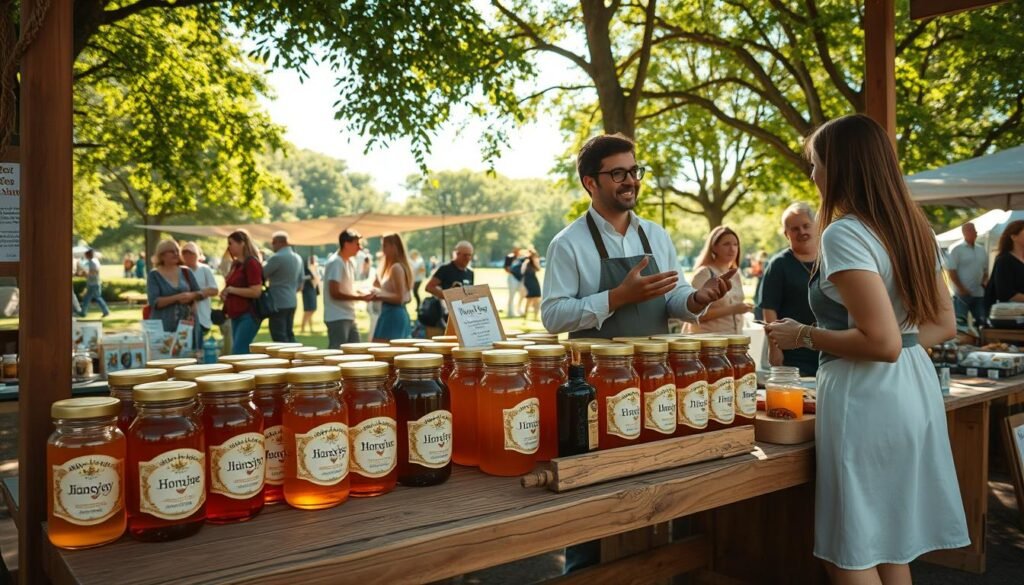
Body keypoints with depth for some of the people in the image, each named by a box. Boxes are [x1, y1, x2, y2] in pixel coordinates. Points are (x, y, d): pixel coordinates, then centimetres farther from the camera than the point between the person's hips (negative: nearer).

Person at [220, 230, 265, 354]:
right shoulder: (236, 264, 15)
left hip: (249, 315, -9)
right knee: (242, 352, 10)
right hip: (236, 315, 9)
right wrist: (226, 292, 7)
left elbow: (256, 292, -20)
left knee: (238, 352, -12)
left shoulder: (251, 263, -12)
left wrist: (231, 289, -14)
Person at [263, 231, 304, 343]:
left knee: (280, 337, -5)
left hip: (278, 303, -8)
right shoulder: (298, 258, 11)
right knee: (289, 334, 14)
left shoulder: (277, 258, -16)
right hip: (292, 302, 8)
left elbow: (262, 275, -8)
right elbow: (300, 284, 17)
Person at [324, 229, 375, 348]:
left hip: (349, 317, 9)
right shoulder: (335, 263, -15)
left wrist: (363, 294, 2)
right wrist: (360, 297, -18)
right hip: (337, 318, -9)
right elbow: (335, 293, -20)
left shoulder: (350, 262, 13)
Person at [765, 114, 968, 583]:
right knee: (889, 543, 20)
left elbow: (882, 342, -24)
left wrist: (804, 336, -12)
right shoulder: (914, 229, 10)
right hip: (916, 388, 9)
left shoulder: (844, 233, -18)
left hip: (867, 398, -9)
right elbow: (944, 324, 15)